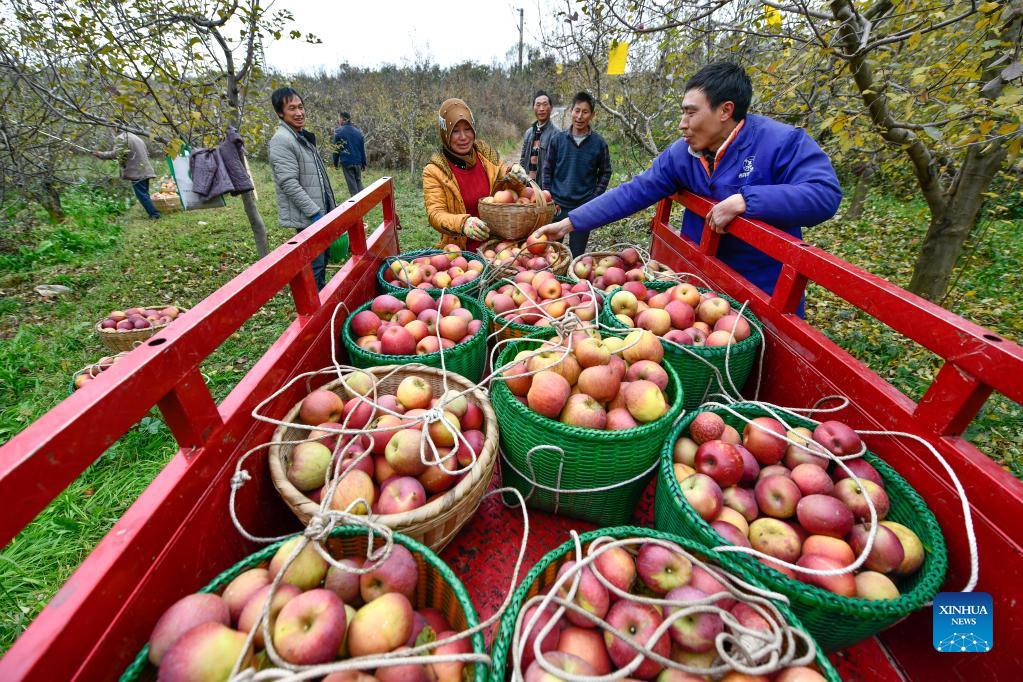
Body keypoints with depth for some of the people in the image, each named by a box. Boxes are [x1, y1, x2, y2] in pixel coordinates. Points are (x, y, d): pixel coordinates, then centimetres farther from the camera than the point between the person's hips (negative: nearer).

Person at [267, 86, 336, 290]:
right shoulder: (281, 141, -14)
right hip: (307, 217, -10)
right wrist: (314, 212, -22)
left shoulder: (304, 136, 16)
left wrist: (330, 207, 19)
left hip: (320, 212, 10)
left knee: (322, 260, 17)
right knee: (314, 265, -8)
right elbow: (289, 184, -21)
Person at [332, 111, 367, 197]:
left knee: (352, 183, 3)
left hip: (346, 162, -3)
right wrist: (364, 163, 14)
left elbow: (336, 149, -1)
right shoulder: (358, 131, 5)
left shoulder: (339, 131, -6)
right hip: (358, 162, 4)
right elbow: (363, 149, 7)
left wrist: (335, 163, 8)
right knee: (358, 181, 16)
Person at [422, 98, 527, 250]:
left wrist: (514, 178, -7)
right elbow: (435, 214, -11)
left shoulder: (486, 154, 6)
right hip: (460, 251, -2)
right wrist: (463, 223, -31)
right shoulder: (434, 171, -4)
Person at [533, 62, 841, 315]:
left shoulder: (782, 142, -17)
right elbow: (632, 193, -7)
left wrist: (743, 201, -33)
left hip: (765, 294, -4)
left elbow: (824, 193, -25)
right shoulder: (681, 154, -4)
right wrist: (569, 222, -12)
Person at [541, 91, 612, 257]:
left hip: (584, 208, -1)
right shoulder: (558, 140, 2)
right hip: (557, 206, 1)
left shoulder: (599, 143, -1)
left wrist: (594, 199, -3)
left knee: (576, 254, 8)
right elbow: (548, 170, 7)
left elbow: (605, 173, 7)